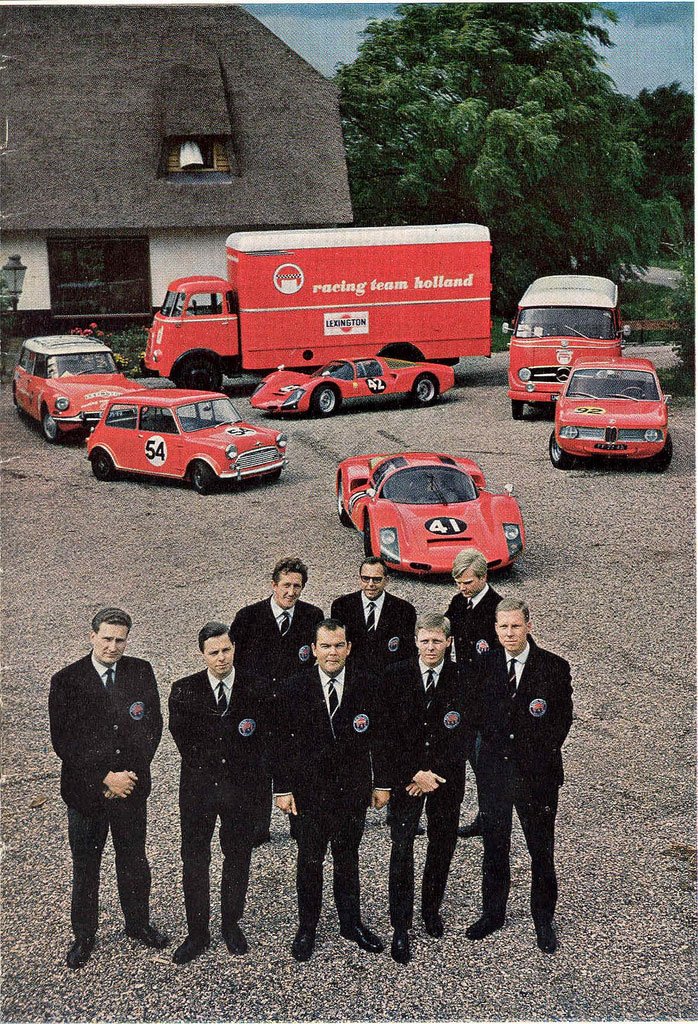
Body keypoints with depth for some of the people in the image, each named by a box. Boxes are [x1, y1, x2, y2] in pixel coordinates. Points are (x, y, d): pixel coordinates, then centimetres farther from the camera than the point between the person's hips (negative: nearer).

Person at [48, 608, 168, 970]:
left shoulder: (141, 672, -3)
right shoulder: (66, 681, -10)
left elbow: (153, 725, -2)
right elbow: (63, 740, -12)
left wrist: (131, 773, -12)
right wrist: (104, 778, -17)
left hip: (131, 788, 2)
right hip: (85, 790, -2)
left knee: (134, 861, 17)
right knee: (85, 868, 12)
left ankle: (138, 924, 37)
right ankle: (83, 936, 30)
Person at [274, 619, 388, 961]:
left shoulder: (366, 686, -5)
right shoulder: (295, 688, -8)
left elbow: (379, 737, 2)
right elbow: (282, 742, -3)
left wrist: (382, 784, 3)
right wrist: (283, 789, -4)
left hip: (354, 789, 1)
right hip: (310, 789, -1)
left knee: (348, 859, 14)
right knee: (310, 860, 9)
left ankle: (351, 923, 30)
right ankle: (306, 929, 25)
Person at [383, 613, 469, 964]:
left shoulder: (462, 680, -5)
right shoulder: (396, 676, -5)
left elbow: (462, 735, -6)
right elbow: (389, 731, -6)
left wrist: (434, 774, -13)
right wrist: (414, 774, -13)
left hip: (446, 776, 1)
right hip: (404, 775, -1)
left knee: (442, 846, 12)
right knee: (402, 849, -5)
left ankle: (432, 909, 33)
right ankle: (400, 928, 4)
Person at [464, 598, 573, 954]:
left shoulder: (554, 667, -6)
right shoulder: (486, 665, 1)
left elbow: (563, 718, -2)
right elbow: (475, 711, 11)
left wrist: (542, 754, -6)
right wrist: (494, 739, 0)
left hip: (537, 772, -2)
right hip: (494, 768, 2)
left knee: (541, 851, 7)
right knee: (494, 846, 13)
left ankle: (543, 921, 24)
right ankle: (492, 913, 30)